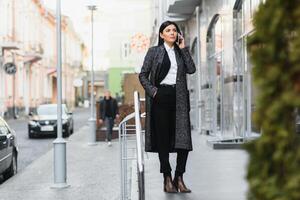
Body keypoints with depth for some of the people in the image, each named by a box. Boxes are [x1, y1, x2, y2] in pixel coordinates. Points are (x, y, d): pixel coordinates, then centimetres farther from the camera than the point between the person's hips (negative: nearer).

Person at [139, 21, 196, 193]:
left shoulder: (180, 52, 16)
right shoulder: (154, 51, 7)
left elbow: (191, 69, -1)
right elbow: (143, 75, 6)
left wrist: (183, 48, 0)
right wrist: (152, 91, -7)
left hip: (179, 98, 3)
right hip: (161, 97, -3)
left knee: (184, 138, -5)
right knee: (163, 138, 0)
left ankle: (179, 178, 4)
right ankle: (167, 179, 6)